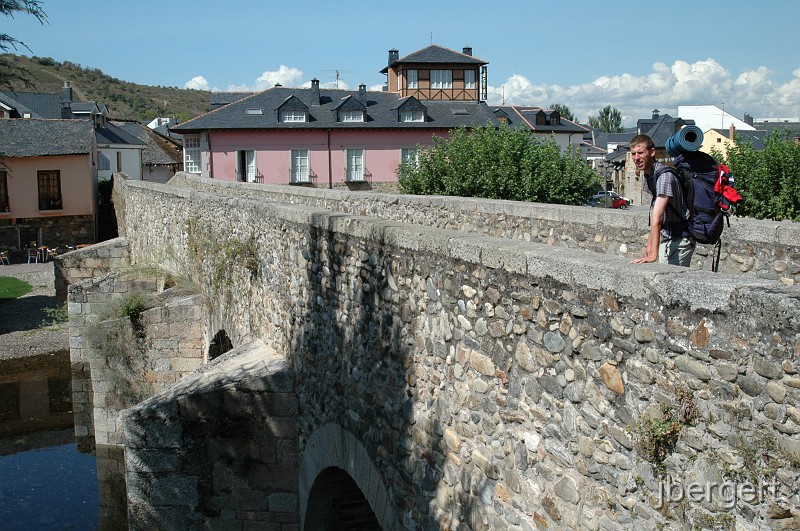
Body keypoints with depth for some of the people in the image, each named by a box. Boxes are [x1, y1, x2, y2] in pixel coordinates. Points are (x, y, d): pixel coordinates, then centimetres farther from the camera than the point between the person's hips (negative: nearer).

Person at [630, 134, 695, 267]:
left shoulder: (665, 176, -22)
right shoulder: (647, 175, 7)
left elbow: (657, 217, -31)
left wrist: (653, 254, -36)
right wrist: (649, 245, 12)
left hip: (680, 240, -9)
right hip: (666, 239, 9)